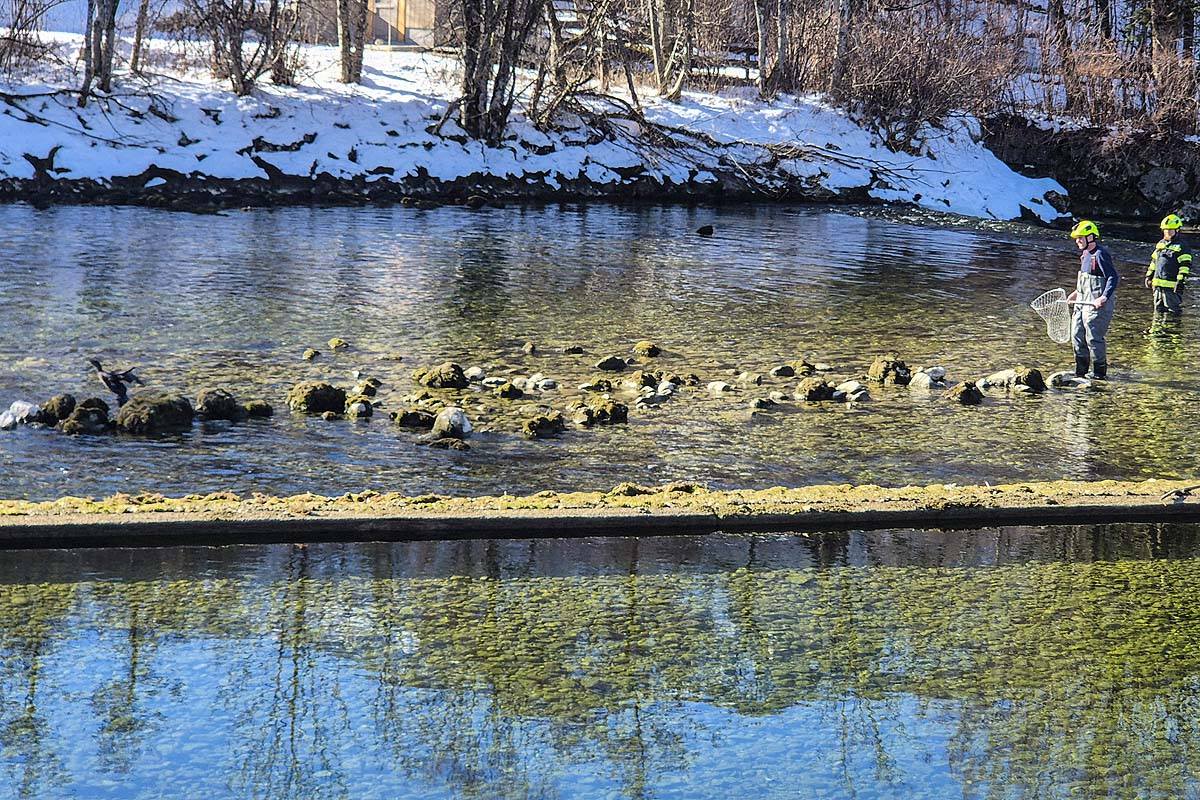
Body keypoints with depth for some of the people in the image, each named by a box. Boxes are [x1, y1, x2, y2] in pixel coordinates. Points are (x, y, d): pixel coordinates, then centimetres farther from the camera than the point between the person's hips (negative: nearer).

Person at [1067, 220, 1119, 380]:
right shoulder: (1086, 254, 14)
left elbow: (1113, 278, -23)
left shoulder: (1100, 254, -17)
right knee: (1077, 336, 13)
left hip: (1096, 305, -10)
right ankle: (1080, 371, 24)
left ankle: (1100, 373, 6)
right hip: (1083, 301, 10)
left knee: (1094, 338, -6)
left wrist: (1104, 297, -32)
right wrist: (1077, 293, 27)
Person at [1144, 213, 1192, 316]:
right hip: (1158, 284, 7)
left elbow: (1185, 266, -12)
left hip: (1172, 286, -7)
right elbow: (1154, 261, 24)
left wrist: (1181, 280, -19)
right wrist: (1149, 276, 20)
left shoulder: (1181, 247, -7)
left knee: (1172, 310, -6)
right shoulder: (1160, 244, 16)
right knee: (1159, 309, 14)